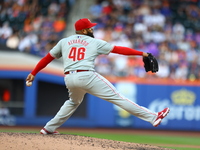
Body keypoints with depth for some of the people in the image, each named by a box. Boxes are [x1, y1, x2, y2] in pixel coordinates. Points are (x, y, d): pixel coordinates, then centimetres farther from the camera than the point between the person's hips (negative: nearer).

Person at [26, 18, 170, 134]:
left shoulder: (64, 42, 18)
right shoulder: (95, 42, 9)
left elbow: (47, 58, 20)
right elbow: (118, 49, 7)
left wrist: (33, 73, 28)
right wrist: (141, 53, 10)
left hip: (69, 79, 5)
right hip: (87, 76, -5)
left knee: (73, 102, 34)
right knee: (117, 97, -6)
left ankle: (49, 128, 32)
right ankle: (152, 117, -8)